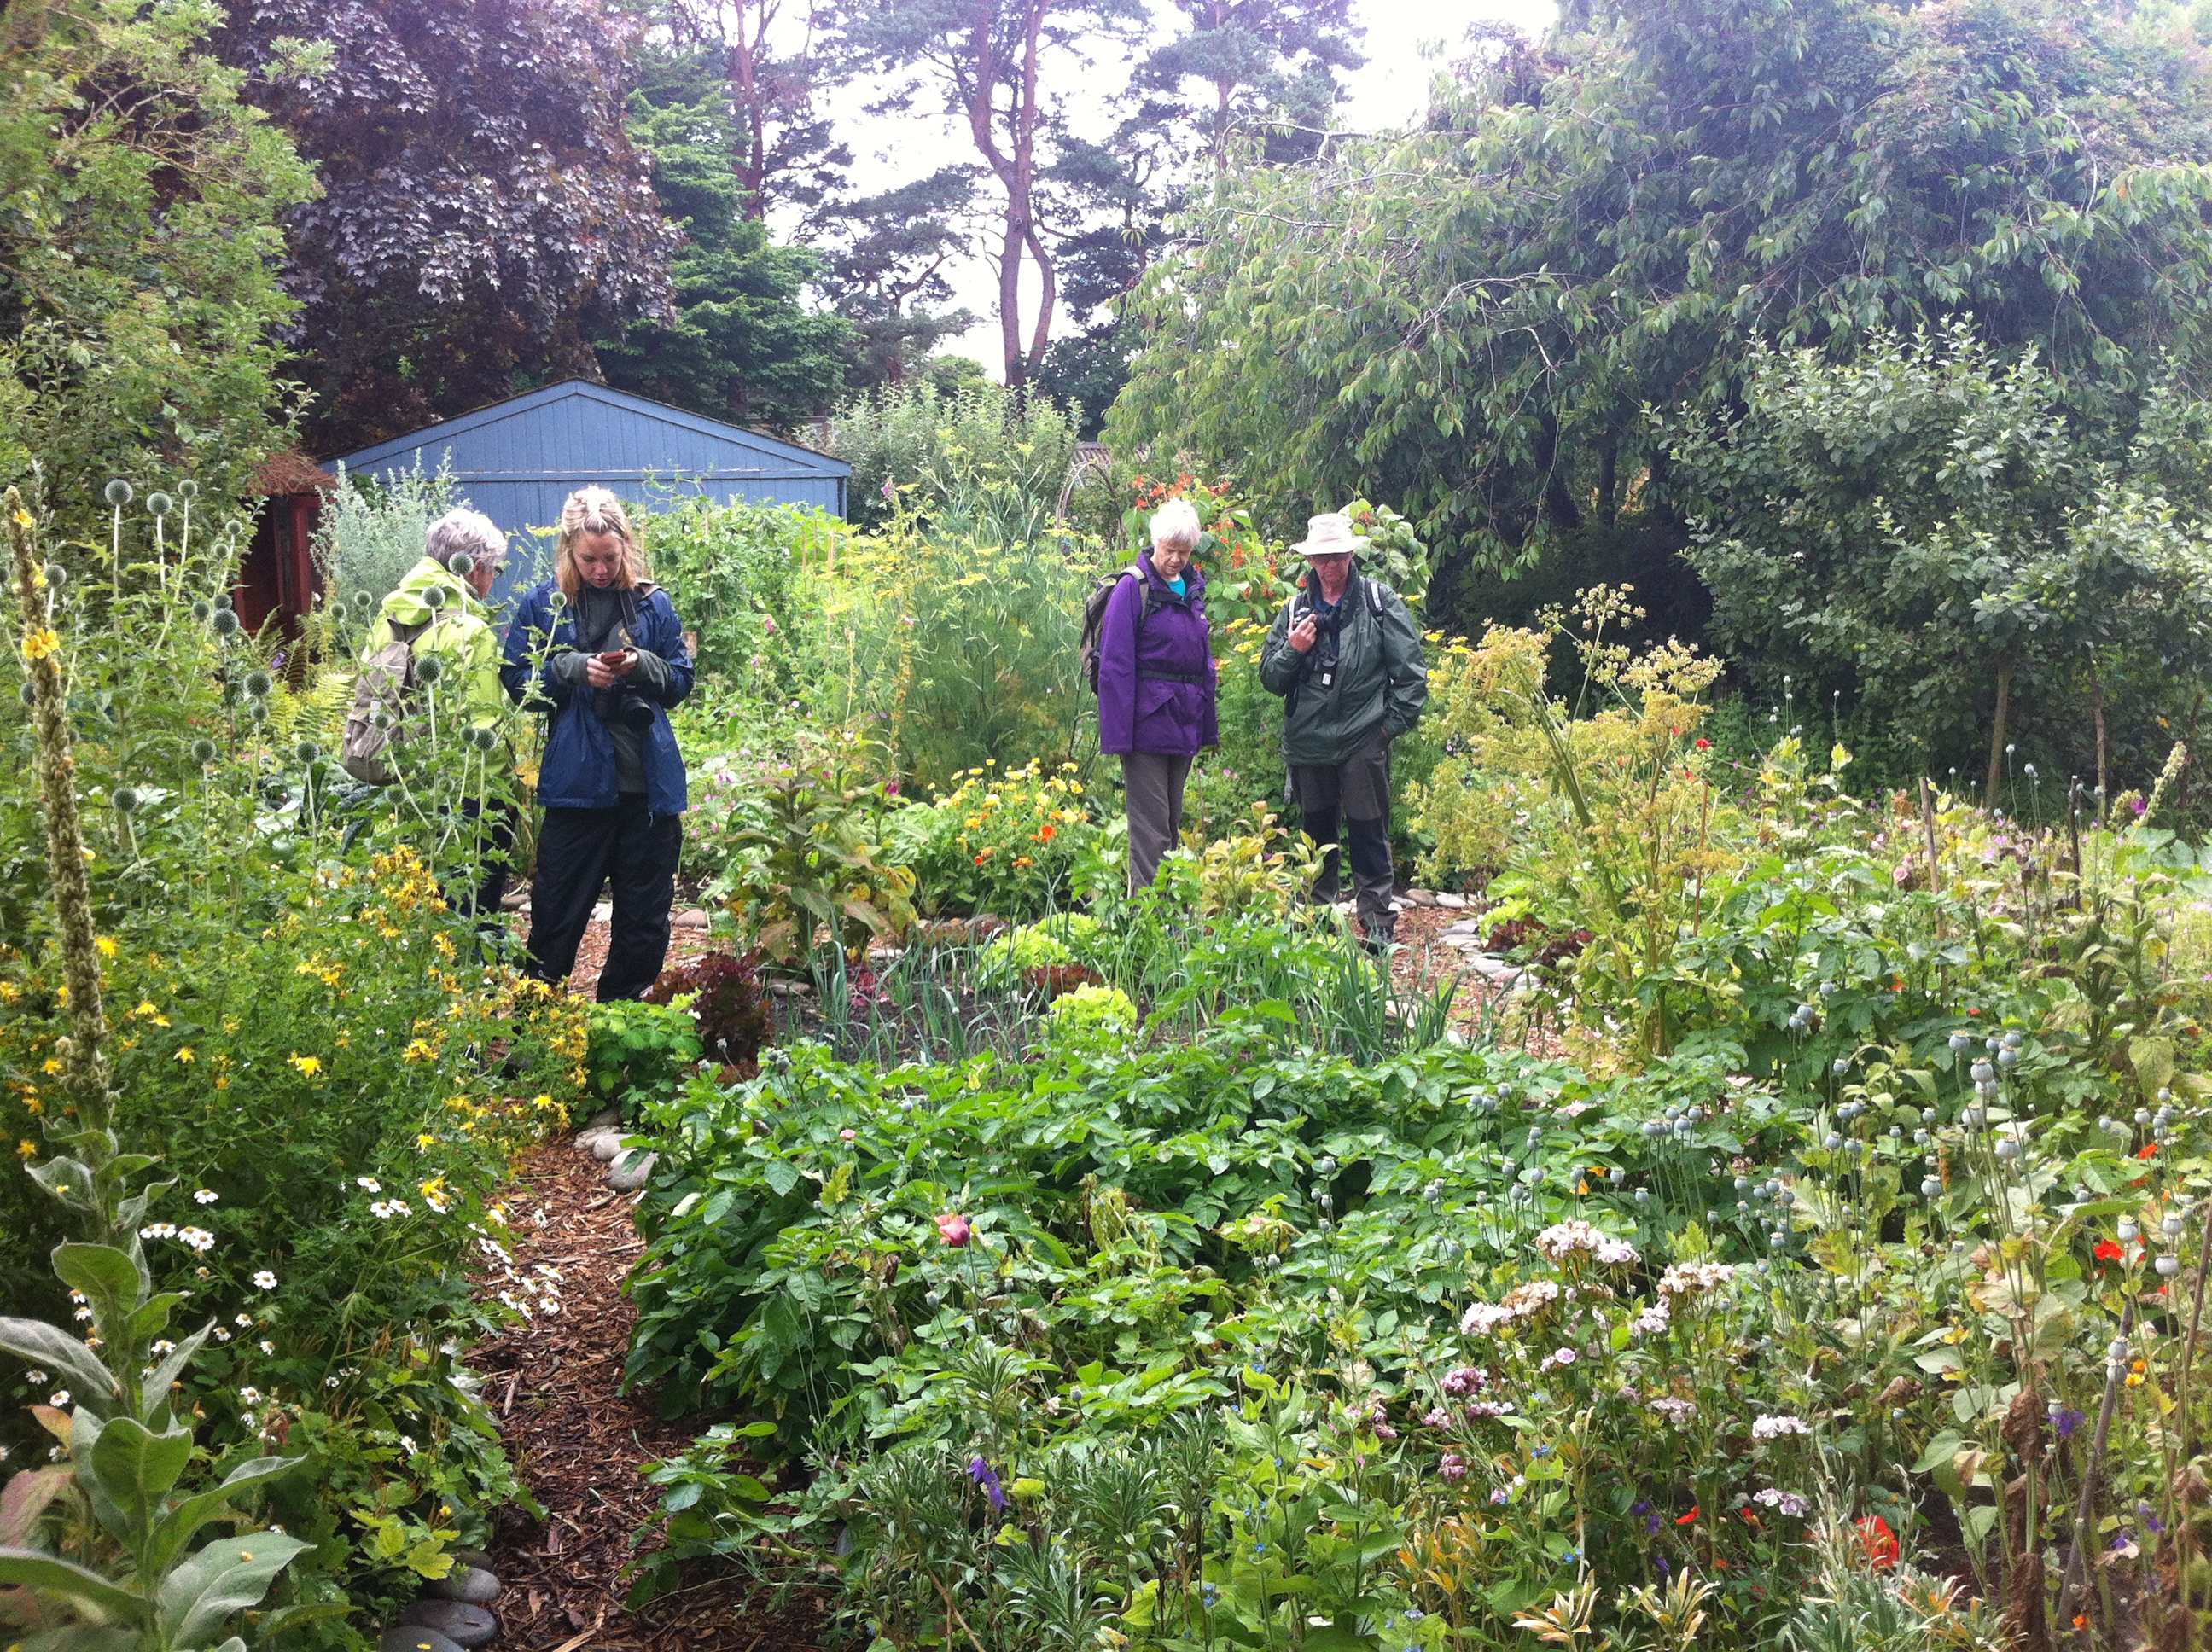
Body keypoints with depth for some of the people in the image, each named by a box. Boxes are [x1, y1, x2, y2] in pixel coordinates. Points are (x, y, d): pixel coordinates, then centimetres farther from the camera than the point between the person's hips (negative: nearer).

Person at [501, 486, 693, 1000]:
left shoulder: (653, 604, 5)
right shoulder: (542, 604, 2)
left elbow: (681, 681, 9)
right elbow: (518, 682, 2)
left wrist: (643, 666, -12)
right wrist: (574, 669, -14)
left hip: (649, 780, 2)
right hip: (577, 780, -2)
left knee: (646, 911, 10)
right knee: (558, 906, 5)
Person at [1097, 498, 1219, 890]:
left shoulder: (1193, 588, 11)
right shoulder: (1134, 588, -11)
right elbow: (1115, 666, -14)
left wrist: (1207, 725, 14)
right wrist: (1118, 734, -18)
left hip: (1184, 724, 7)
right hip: (1148, 722, -7)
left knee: (1172, 824, 16)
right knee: (1151, 828, -5)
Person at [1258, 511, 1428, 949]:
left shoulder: (1381, 602, -1)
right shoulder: (1295, 609, 11)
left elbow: (1411, 671, -1)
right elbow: (1270, 679, 11)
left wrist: (1393, 723, -6)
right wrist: (1292, 650, -7)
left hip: (1364, 743, -4)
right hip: (1309, 744, 4)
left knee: (1370, 837, -1)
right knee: (1317, 836, 14)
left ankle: (1378, 926, 4)